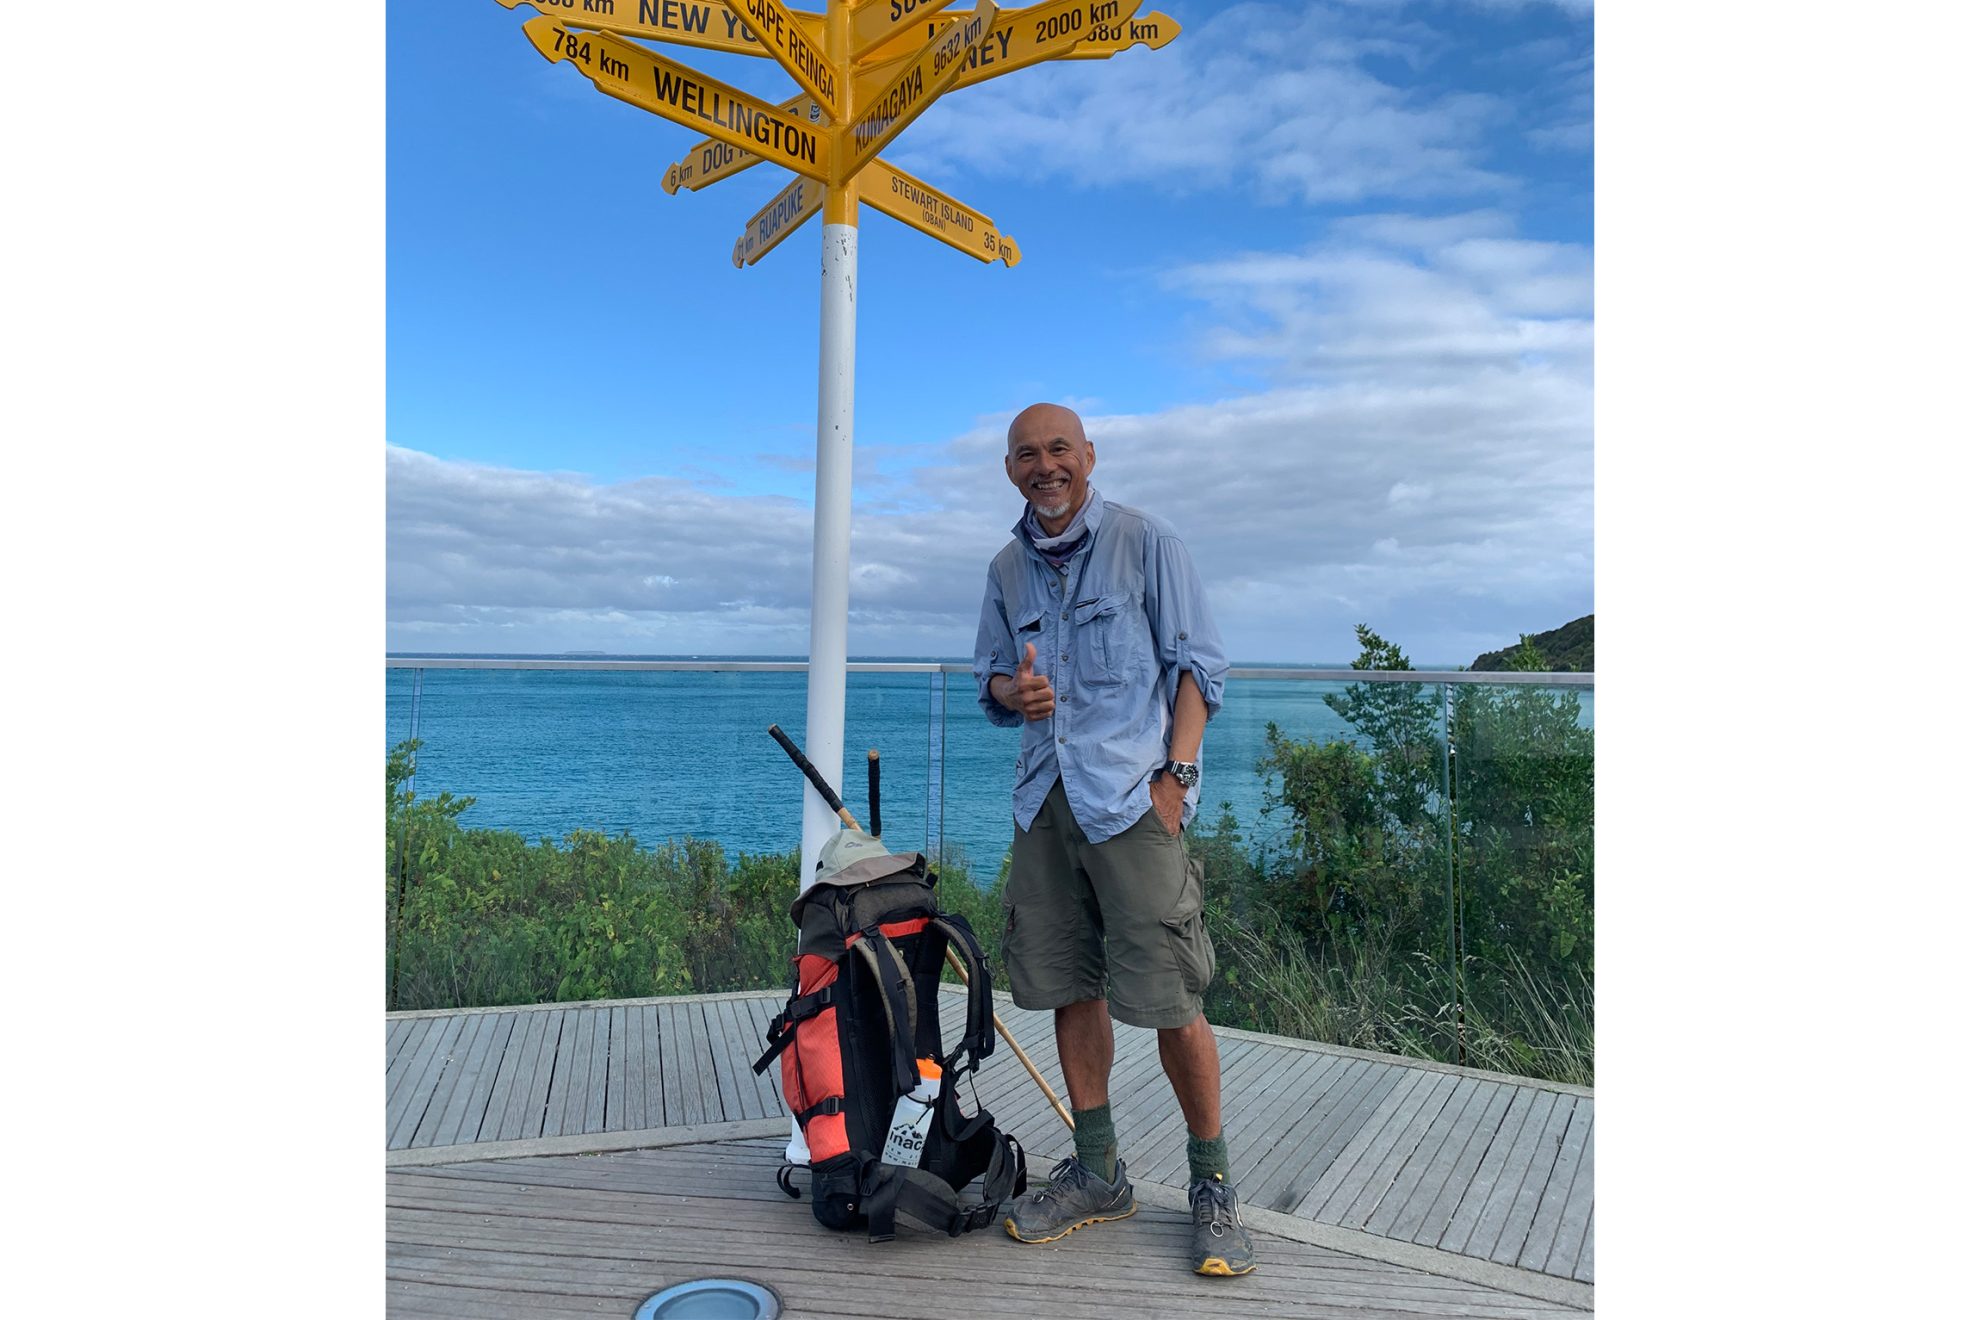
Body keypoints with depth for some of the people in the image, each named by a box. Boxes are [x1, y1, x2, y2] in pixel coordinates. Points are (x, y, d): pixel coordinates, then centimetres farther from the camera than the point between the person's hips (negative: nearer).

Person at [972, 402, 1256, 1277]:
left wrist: (1175, 774, -11)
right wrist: (1012, 692, -3)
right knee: (1069, 985, 9)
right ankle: (1097, 1173, 24)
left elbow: (1197, 667, 0)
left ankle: (1213, 1185, 12)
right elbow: (990, 676, 22)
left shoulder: (1146, 542, 1)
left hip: (1132, 793, -5)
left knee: (1168, 995, -6)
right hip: (1044, 794, 5)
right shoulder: (1007, 568, 15)